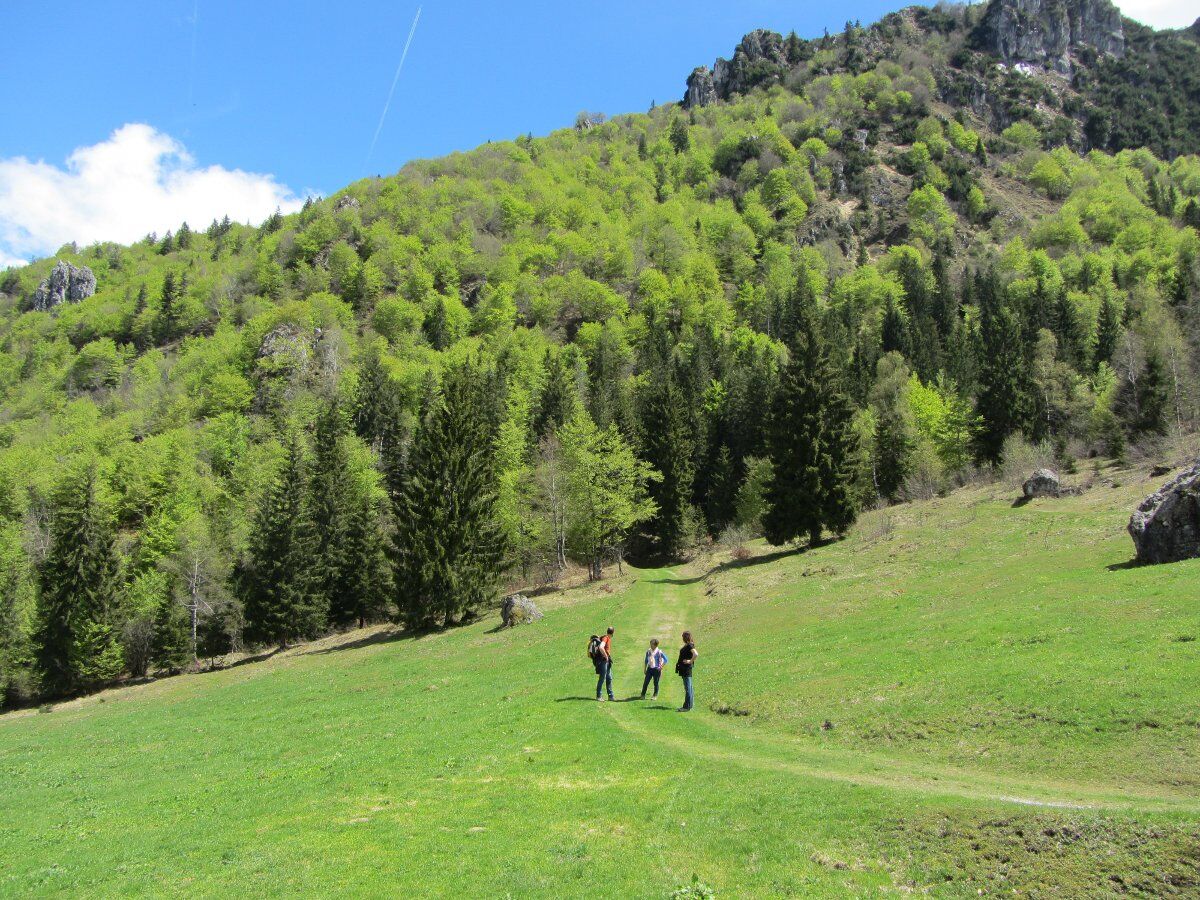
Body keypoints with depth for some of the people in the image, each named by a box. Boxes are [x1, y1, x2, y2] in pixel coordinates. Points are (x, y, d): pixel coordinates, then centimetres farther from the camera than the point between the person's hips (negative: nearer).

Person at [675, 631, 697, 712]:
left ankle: (687, 707, -7)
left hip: (687, 669, -11)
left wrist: (690, 661, -20)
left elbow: (696, 654, -30)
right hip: (684, 669, 11)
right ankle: (689, 704, 22)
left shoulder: (690, 645, -16)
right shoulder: (686, 645, 13)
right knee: (688, 687, 15)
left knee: (687, 687, -8)